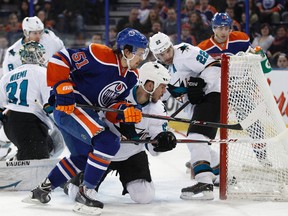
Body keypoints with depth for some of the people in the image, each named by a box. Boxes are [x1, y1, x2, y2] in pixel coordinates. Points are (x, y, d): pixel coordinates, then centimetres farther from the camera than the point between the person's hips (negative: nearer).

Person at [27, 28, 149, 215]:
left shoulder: (131, 76, 6)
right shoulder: (100, 56, -21)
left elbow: (112, 103, 7)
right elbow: (61, 59, -20)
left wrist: (124, 111, -13)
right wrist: (62, 88, -24)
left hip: (87, 111, 11)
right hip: (68, 106, -11)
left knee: (82, 156, 25)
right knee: (107, 141, -23)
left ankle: (42, 190, 38)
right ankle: (86, 192, -12)